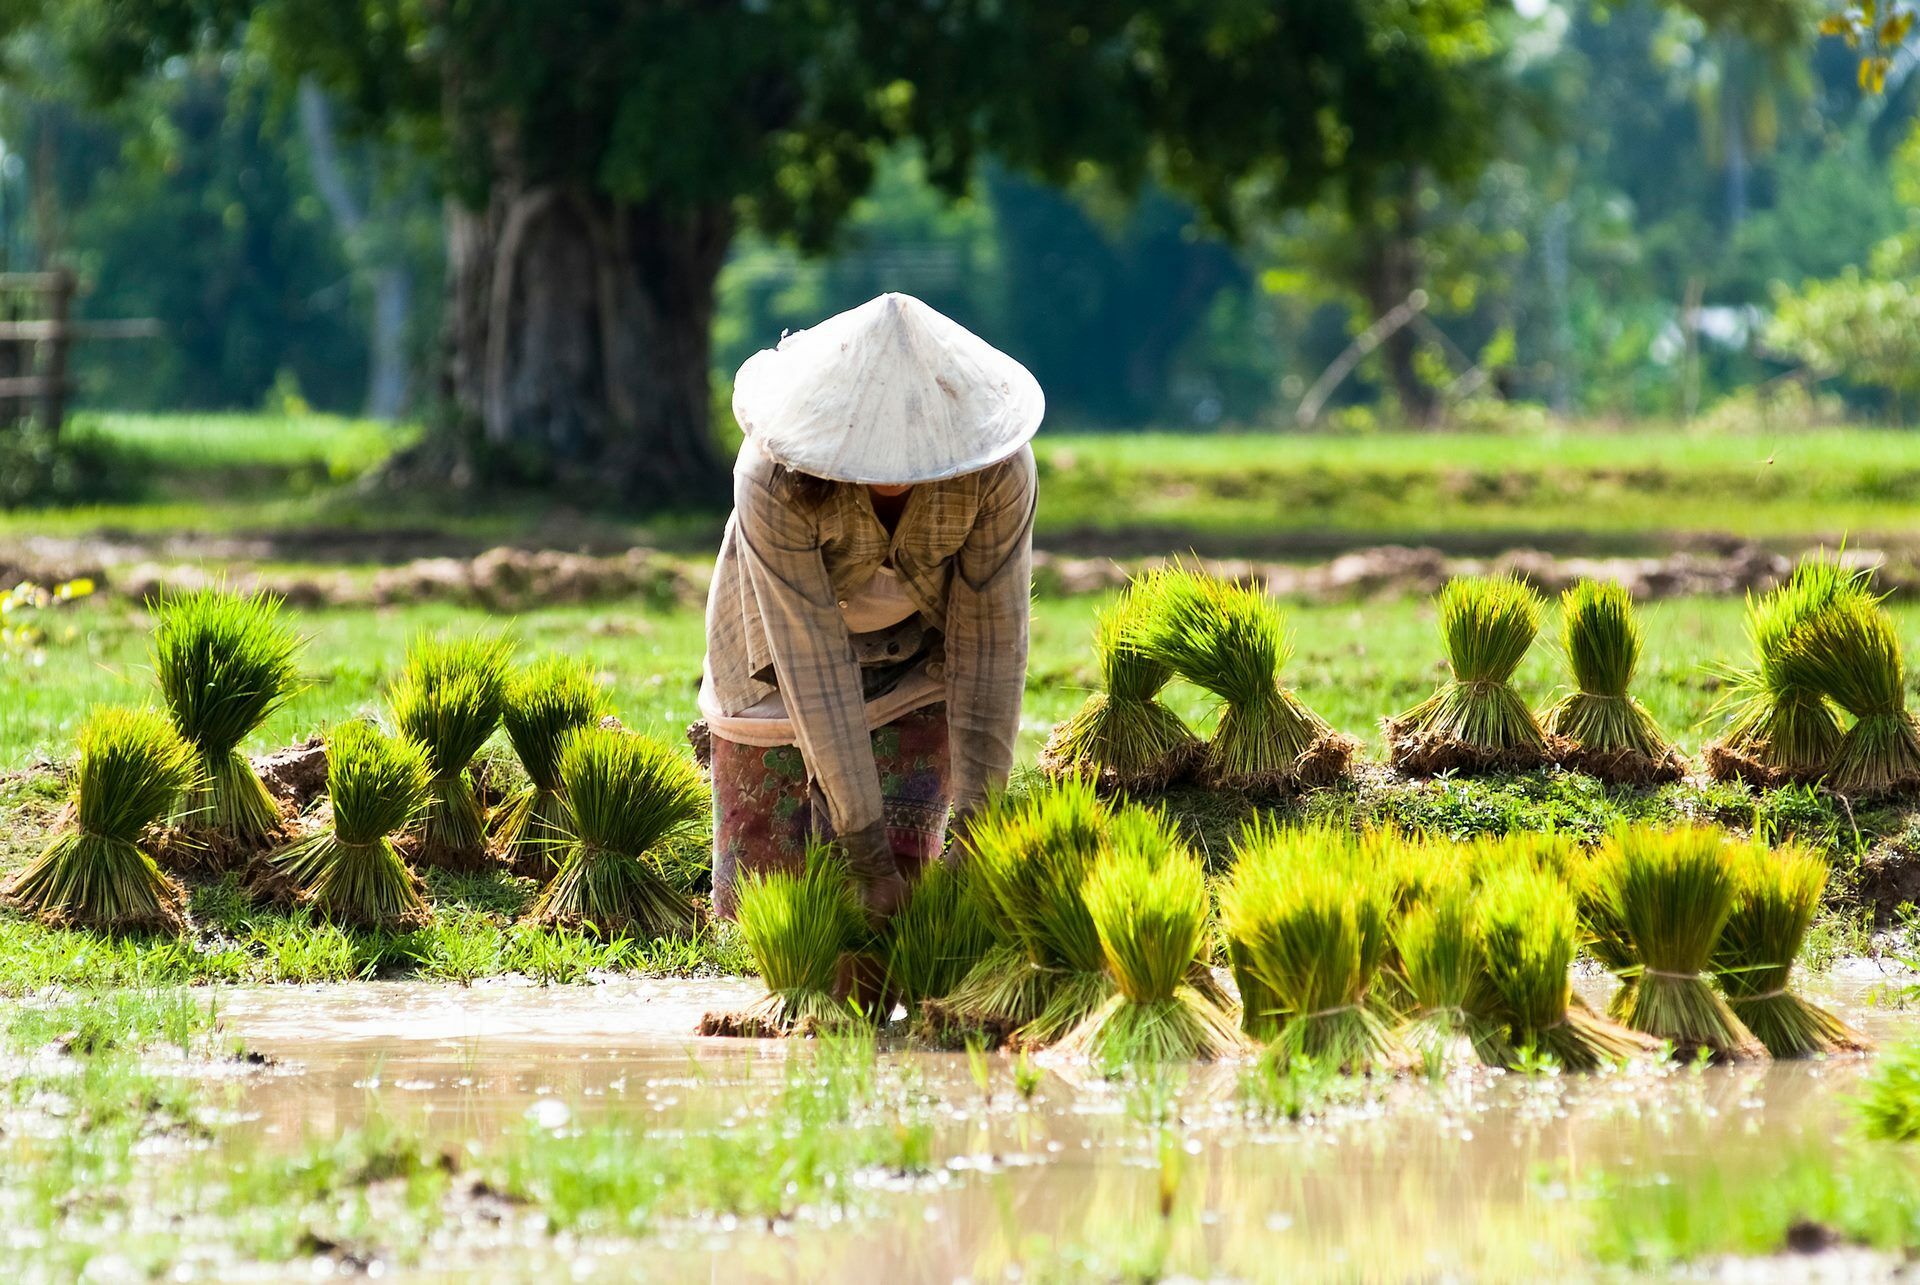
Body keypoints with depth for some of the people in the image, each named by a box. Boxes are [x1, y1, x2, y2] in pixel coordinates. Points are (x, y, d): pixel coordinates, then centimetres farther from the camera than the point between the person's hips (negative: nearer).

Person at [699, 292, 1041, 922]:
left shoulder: (998, 469, -31)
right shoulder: (773, 477, -37)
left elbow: (992, 636, -24)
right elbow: (813, 661, -35)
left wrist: (974, 817, -27)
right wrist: (864, 849, -35)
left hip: (916, 663, 1)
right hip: (780, 663, -1)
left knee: (900, 887, -8)